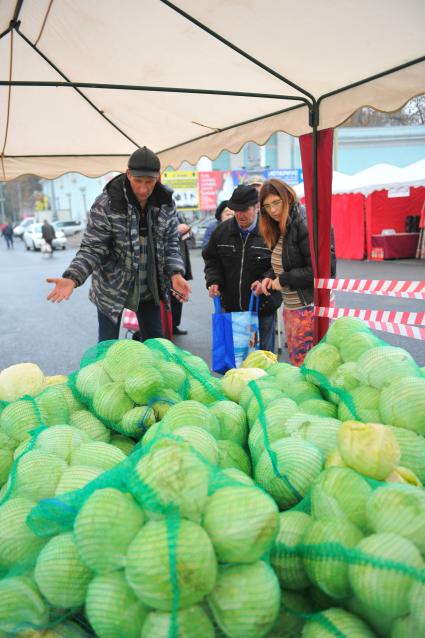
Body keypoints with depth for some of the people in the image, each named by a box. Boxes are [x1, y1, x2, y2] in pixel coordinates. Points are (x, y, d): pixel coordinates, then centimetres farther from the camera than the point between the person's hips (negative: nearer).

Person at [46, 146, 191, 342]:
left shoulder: (166, 203, -7)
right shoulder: (105, 204, -20)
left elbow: (171, 244, -1)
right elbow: (92, 249, -18)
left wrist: (175, 273, -19)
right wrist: (72, 278, -35)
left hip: (149, 287, 4)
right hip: (112, 288, -3)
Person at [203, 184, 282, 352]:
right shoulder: (222, 230, 4)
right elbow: (211, 259, 14)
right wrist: (213, 281, -2)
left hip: (263, 307, -4)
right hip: (231, 306, 4)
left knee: (263, 351, 9)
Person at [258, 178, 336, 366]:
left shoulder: (306, 224, -17)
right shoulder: (280, 228, 11)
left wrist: (283, 280, -17)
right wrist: (270, 277, 1)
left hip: (310, 306, -9)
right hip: (290, 306, 9)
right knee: (294, 361, 17)